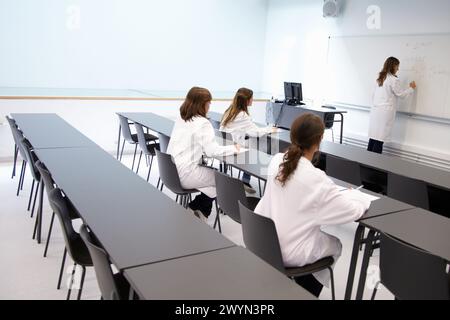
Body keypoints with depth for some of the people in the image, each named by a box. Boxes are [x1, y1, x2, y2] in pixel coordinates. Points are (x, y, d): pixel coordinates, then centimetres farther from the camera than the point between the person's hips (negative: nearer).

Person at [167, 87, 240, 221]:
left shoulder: (180, 119, 9)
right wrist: (233, 148, -5)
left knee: (212, 172, 24)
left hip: (171, 172, 8)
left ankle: (197, 211, 24)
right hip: (185, 175, -8)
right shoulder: (203, 123, -15)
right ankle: (194, 208, 15)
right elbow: (212, 151, -20)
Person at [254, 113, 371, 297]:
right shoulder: (314, 178, -26)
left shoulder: (276, 161, -7)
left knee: (324, 237, 31)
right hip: (289, 253, -6)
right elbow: (353, 211, -18)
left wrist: (330, 190, 13)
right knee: (335, 245, 25)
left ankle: (301, 290, 40)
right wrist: (355, 194, 3)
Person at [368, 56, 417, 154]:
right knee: (380, 139, -6)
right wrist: (411, 88, 13)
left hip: (375, 110, 8)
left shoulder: (380, 78, 14)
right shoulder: (393, 79, -10)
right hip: (385, 112, -8)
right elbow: (401, 94, -2)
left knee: (373, 136, 7)